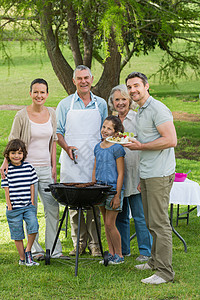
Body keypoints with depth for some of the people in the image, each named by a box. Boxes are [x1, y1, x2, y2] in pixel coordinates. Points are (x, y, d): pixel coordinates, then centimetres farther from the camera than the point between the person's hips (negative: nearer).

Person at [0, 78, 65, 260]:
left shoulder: (51, 114, 7)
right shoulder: (22, 115, -6)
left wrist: (54, 166, 10)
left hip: (45, 169, 4)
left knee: (53, 207, 2)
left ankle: (54, 249, 9)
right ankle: (35, 249, 11)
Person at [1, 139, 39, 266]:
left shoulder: (29, 167, 4)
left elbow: (32, 185, 8)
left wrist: (32, 202, 3)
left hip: (28, 206, 2)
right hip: (14, 208, -1)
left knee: (33, 226, -16)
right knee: (17, 233, 4)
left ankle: (28, 251, 5)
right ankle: (22, 258, 16)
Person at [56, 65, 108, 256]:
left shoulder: (100, 104, 11)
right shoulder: (65, 104, 6)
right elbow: (58, 132, 6)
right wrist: (66, 147, -12)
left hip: (95, 160, 1)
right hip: (72, 160, -1)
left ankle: (94, 243, 6)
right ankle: (79, 242, 7)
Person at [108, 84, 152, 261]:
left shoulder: (138, 119, -3)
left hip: (135, 173, -6)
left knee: (140, 216, -3)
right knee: (120, 215, 11)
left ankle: (146, 251, 6)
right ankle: (123, 249, 22)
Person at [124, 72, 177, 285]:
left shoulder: (157, 109, -12)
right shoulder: (140, 112, 19)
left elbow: (170, 140, -21)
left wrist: (140, 146, -17)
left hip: (159, 175, -10)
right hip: (147, 175, 10)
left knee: (159, 223, -9)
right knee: (150, 221, 15)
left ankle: (165, 272, -7)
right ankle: (155, 261, 25)